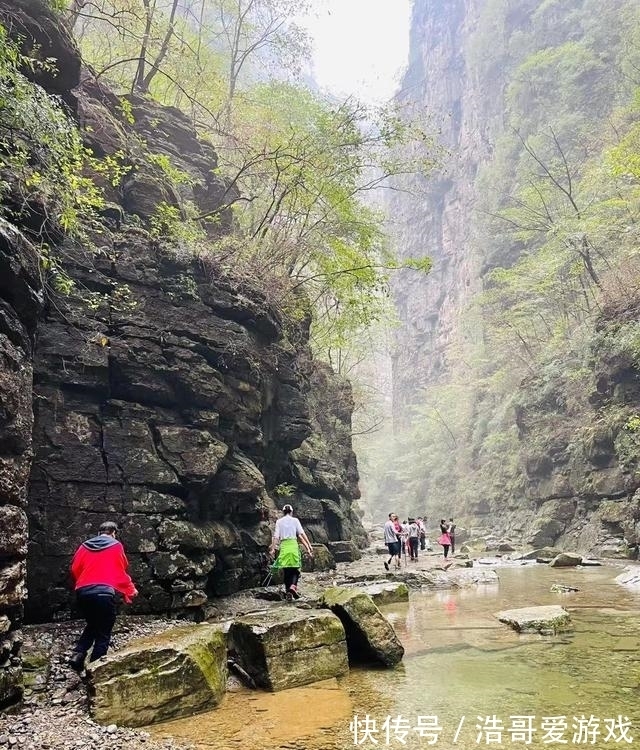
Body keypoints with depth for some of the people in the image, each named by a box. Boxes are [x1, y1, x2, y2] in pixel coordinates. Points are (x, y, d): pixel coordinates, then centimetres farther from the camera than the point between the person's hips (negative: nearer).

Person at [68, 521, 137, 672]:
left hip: (82, 592, 5)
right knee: (103, 633, 6)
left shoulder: (84, 546, 16)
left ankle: (77, 654, 7)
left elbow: (74, 569, 15)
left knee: (92, 625, 25)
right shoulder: (116, 546, 7)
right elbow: (121, 572, 10)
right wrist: (131, 590, 24)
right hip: (104, 592, -5)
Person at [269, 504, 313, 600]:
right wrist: (309, 545, -3)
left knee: (286, 570, 7)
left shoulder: (279, 521, 11)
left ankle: (288, 592, 2)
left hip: (283, 546, 2)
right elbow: (301, 534, -1)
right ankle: (293, 586, -21)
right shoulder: (295, 520, 8)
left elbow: (276, 536, 1)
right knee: (295, 569, 4)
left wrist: (273, 548, -1)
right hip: (293, 544, -2)